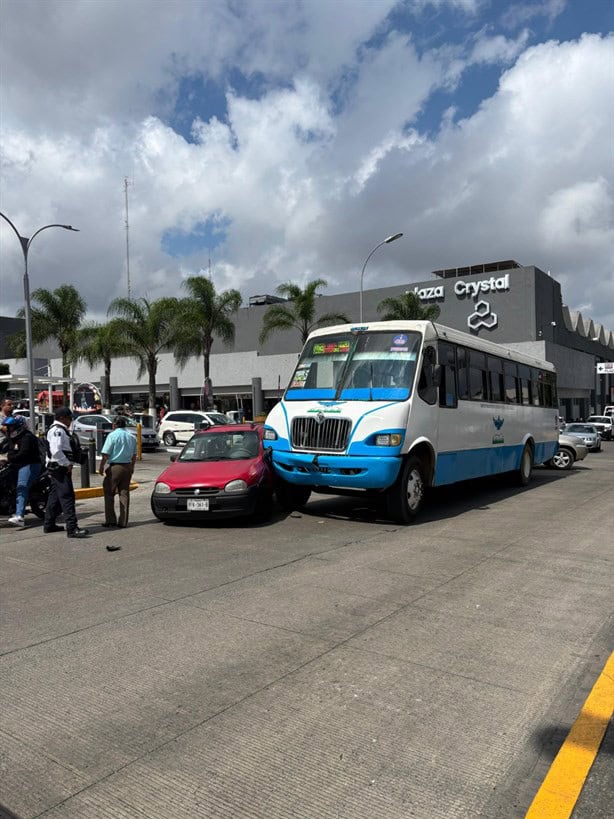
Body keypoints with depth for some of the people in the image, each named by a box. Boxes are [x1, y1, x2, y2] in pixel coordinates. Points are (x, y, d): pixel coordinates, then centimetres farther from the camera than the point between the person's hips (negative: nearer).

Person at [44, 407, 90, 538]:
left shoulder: (59, 430, 19)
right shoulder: (58, 430, -15)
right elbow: (56, 451, -25)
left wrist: (68, 463, 14)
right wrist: (67, 464, -19)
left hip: (58, 468, 11)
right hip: (61, 468, -11)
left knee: (55, 496, 17)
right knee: (67, 497, -14)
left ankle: (48, 525, 27)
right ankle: (72, 528, -17)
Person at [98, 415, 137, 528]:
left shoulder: (112, 435, -8)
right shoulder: (131, 437, 9)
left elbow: (106, 454, -11)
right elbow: (134, 456, 14)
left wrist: (101, 467, 0)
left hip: (115, 467, -5)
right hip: (127, 467, 5)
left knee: (109, 493, 6)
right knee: (124, 494, 7)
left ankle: (110, 520, 4)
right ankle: (123, 522, 8)